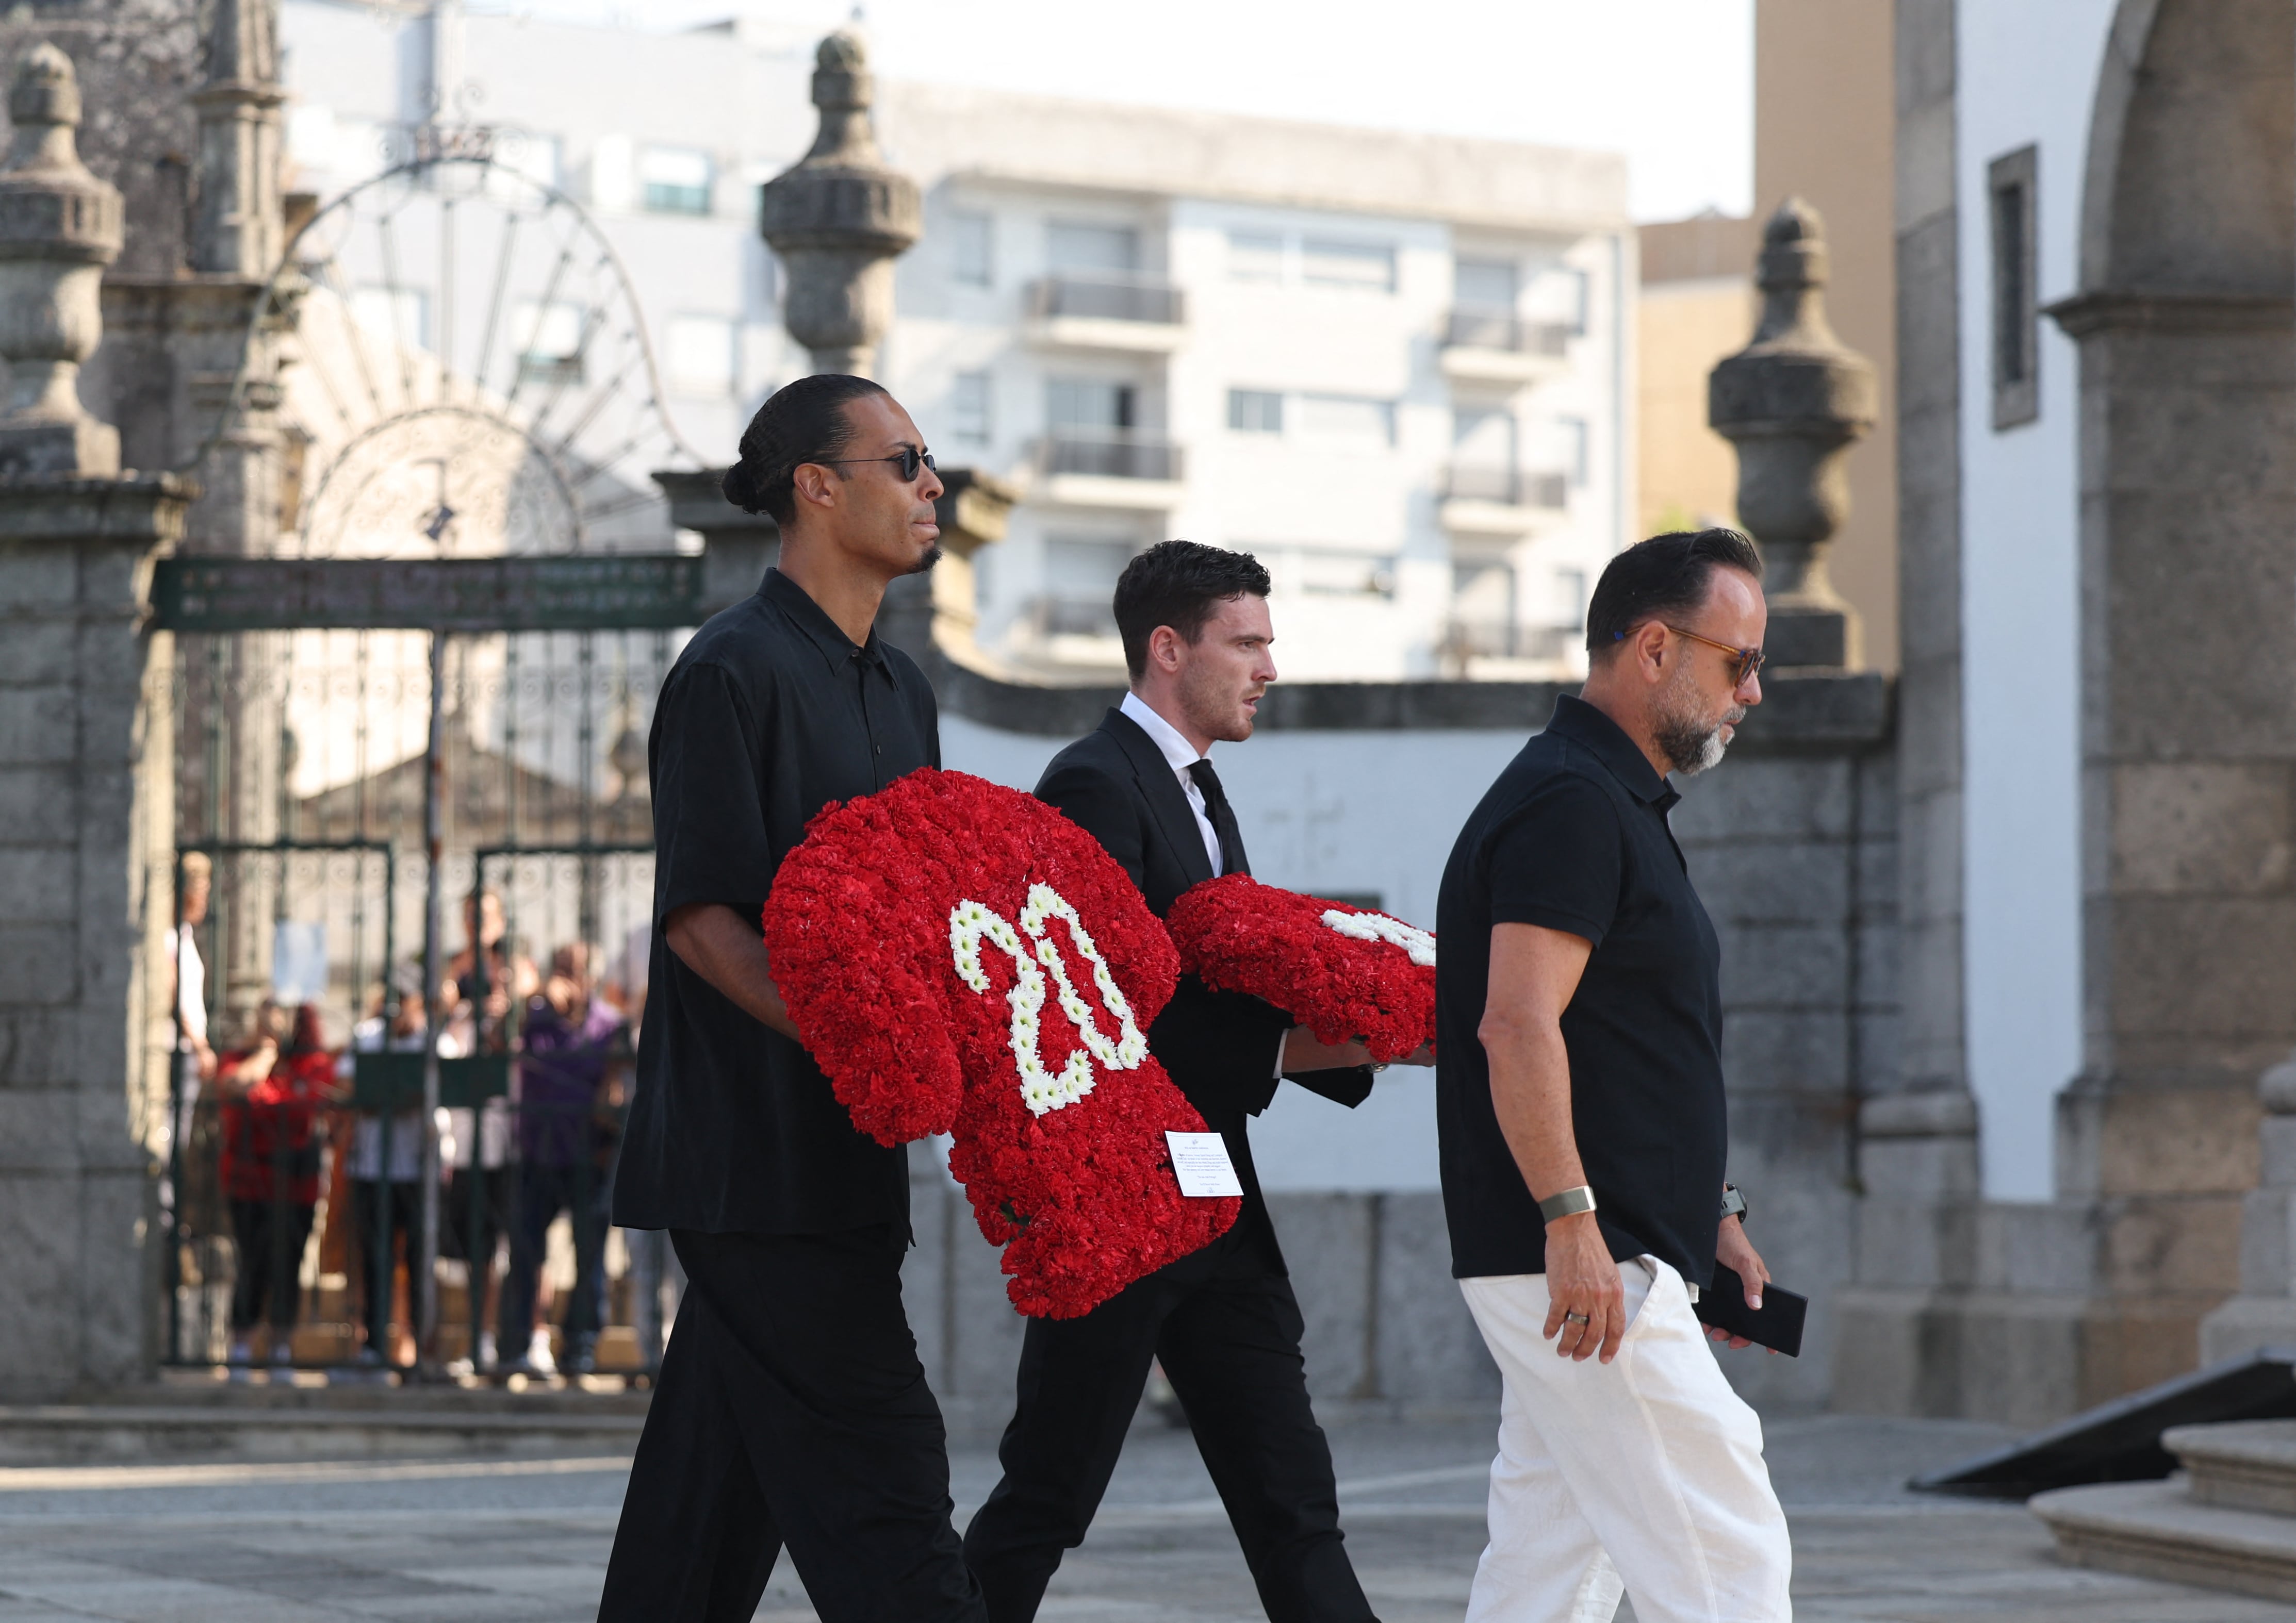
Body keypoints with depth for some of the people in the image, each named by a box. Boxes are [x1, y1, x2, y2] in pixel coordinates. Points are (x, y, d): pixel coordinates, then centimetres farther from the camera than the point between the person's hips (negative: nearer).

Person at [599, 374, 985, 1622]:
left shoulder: (897, 690, 18)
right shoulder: (736, 671, -9)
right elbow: (699, 917, -15)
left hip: (841, 1164, 9)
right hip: (755, 1161, -9)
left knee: (713, 1507, 11)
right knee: (880, 1485, -11)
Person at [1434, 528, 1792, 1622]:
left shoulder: (1615, 805, 20)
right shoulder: (1573, 804, -13)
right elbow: (1516, 1026, -23)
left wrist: (1709, 1214, 25)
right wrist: (1571, 1218, -28)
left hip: (1582, 1268, 10)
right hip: (1588, 1267, -10)